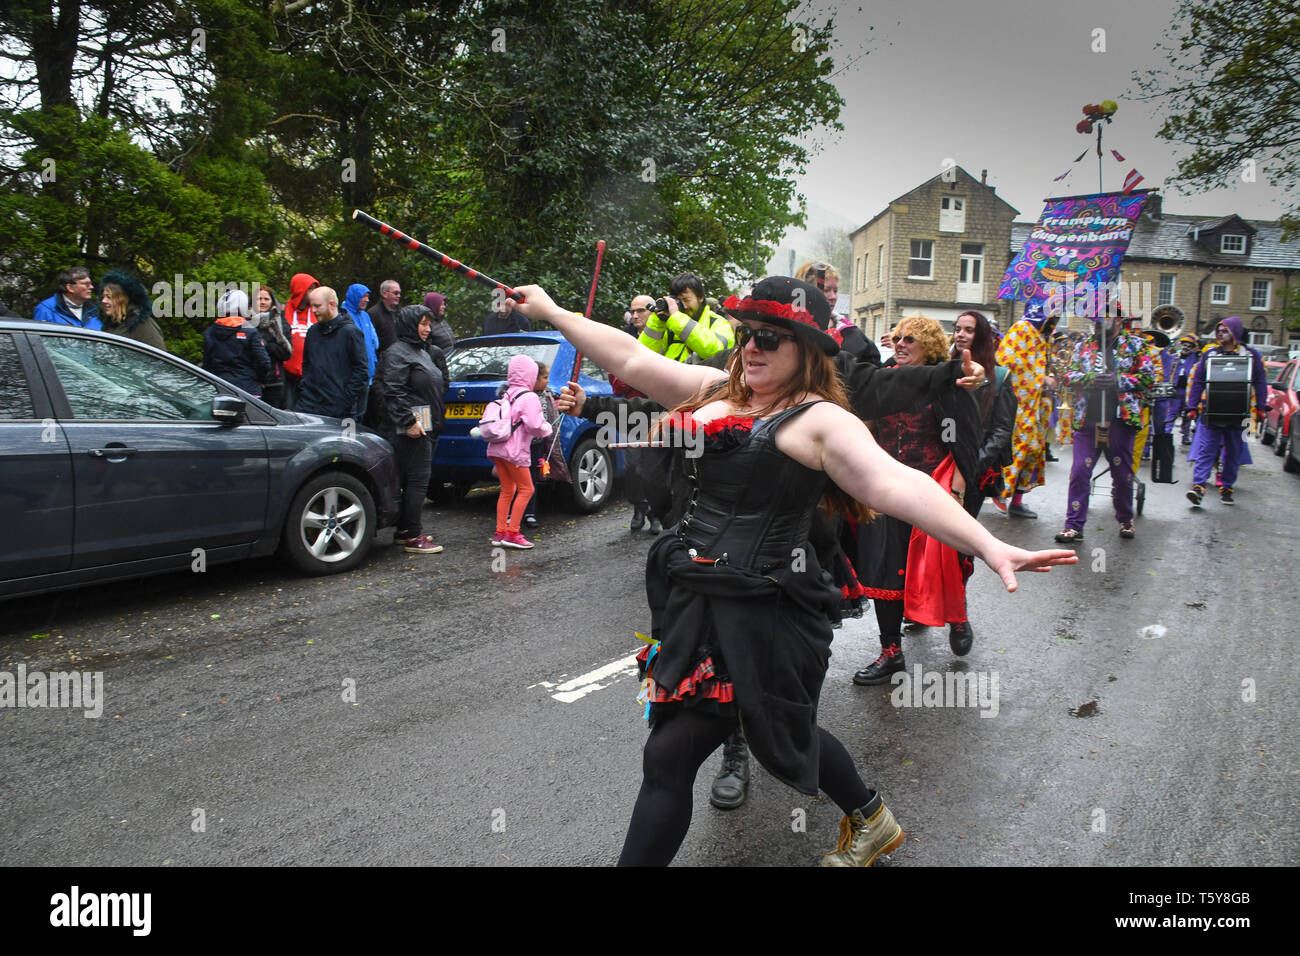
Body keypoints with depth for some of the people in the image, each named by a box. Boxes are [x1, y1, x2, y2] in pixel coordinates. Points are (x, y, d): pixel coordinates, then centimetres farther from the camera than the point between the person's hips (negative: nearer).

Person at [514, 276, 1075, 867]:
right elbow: (630, 360, 15)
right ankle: (871, 823, 49)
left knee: (670, 755, -4)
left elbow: (896, 485, -23)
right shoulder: (715, 390, 9)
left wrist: (989, 546, -36)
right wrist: (552, 312, 19)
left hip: (760, 614, -8)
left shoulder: (821, 420, -11)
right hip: (692, 598, 8)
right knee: (781, 732, 25)